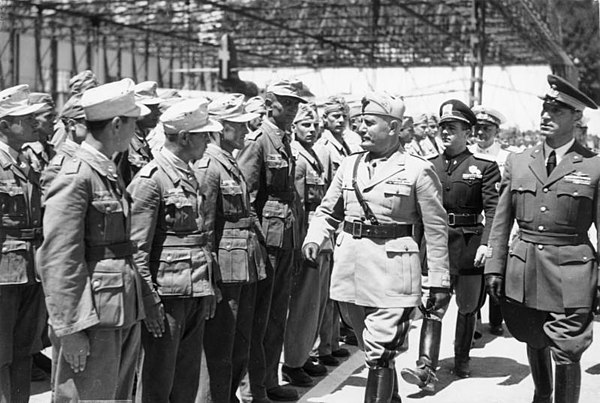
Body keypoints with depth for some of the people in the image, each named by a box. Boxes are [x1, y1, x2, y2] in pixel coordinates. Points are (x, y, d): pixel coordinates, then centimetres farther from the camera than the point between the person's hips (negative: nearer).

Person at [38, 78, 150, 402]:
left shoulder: (111, 172, 14)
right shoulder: (75, 177, -15)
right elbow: (58, 260, -18)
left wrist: (137, 307, 16)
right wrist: (70, 329, -19)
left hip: (125, 313, 9)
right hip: (92, 318, -9)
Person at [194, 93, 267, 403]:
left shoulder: (232, 163, 16)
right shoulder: (207, 166, -14)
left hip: (246, 269, 10)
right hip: (225, 270, -9)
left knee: (241, 350, 18)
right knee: (219, 351, 0)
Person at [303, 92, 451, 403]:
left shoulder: (418, 170, -6)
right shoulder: (349, 166, 8)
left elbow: (436, 230, -4)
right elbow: (327, 211, 16)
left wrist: (440, 281, -4)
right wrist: (314, 238, -4)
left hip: (391, 270, -5)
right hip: (350, 266, 6)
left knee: (379, 354, -10)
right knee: (372, 350, 18)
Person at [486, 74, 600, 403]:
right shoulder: (517, 162, 7)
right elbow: (501, 222, 9)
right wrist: (494, 267, 5)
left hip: (570, 275, -4)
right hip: (523, 271, 4)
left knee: (566, 355, -2)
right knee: (534, 344, 20)